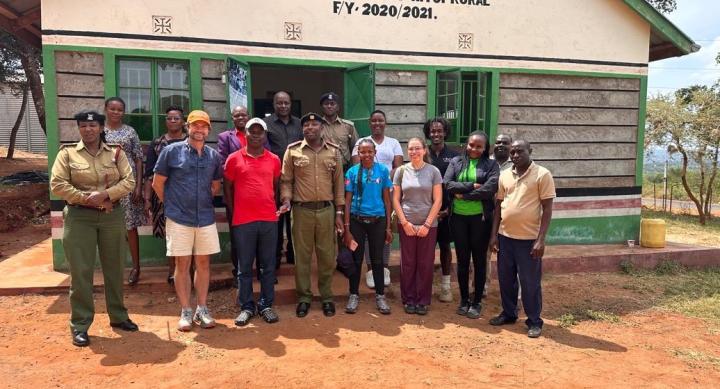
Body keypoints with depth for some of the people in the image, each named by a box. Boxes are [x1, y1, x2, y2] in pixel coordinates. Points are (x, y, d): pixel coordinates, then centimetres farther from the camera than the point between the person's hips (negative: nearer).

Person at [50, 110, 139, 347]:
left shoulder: (116, 152, 5)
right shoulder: (67, 153, 1)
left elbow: (129, 181, -2)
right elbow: (57, 185, -6)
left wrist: (106, 194, -17)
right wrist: (87, 198, -16)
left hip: (113, 215, 2)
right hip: (79, 217, -2)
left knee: (114, 268, 12)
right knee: (80, 272, 0)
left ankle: (118, 316, 27)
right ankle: (80, 326, 10)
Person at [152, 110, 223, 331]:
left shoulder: (214, 156, 5)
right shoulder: (172, 151, -4)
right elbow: (157, 183, 2)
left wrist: (204, 203, 12)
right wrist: (172, 205, 8)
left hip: (206, 218, 3)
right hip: (179, 219, -3)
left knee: (203, 263, 8)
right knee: (182, 264, 4)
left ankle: (202, 309, 19)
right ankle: (185, 312, 15)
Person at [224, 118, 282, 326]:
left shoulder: (274, 160, 7)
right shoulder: (234, 158, 1)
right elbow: (227, 187, 6)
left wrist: (272, 208, 8)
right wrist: (233, 213, 4)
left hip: (269, 220, 2)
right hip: (243, 221, -2)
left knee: (268, 265, 8)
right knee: (244, 267, 6)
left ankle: (266, 305, 19)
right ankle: (246, 307, 17)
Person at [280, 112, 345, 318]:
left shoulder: (334, 151, 6)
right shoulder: (293, 151, 1)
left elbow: (338, 183, 7)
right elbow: (286, 180, 3)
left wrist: (339, 212, 4)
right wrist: (286, 200, -14)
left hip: (327, 210, 1)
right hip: (302, 210, -1)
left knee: (327, 255, 7)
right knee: (302, 255, 6)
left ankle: (327, 297, 22)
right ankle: (304, 297, 20)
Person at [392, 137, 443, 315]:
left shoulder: (433, 171, -1)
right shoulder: (401, 171, 3)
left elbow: (438, 201, -2)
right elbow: (395, 200, 3)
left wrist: (427, 224, -8)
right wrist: (405, 222, -6)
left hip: (428, 225, -1)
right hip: (406, 224, 1)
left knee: (426, 264, 5)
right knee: (408, 263, 6)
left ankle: (423, 301, 18)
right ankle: (409, 299, 19)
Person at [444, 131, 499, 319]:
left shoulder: (491, 165, -1)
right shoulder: (456, 162, 6)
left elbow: (490, 189, -15)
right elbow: (447, 184, -7)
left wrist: (463, 194, -12)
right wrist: (471, 186, -15)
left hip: (480, 218, -2)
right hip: (458, 217, 2)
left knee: (479, 260, 8)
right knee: (462, 260, 11)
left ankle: (476, 302, 21)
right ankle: (464, 300, 25)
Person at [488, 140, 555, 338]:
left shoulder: (542, 175, -7)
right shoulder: (504, 175, 7)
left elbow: (547, 208, -8)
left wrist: (541, 239, -14)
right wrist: (494, 234, 6)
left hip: (529, 238, -5)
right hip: (505, 236, 5)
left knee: (530, 282, 3)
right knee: (505, 279, 14)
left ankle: (534, 321, 18)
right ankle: (508, 313, 31)